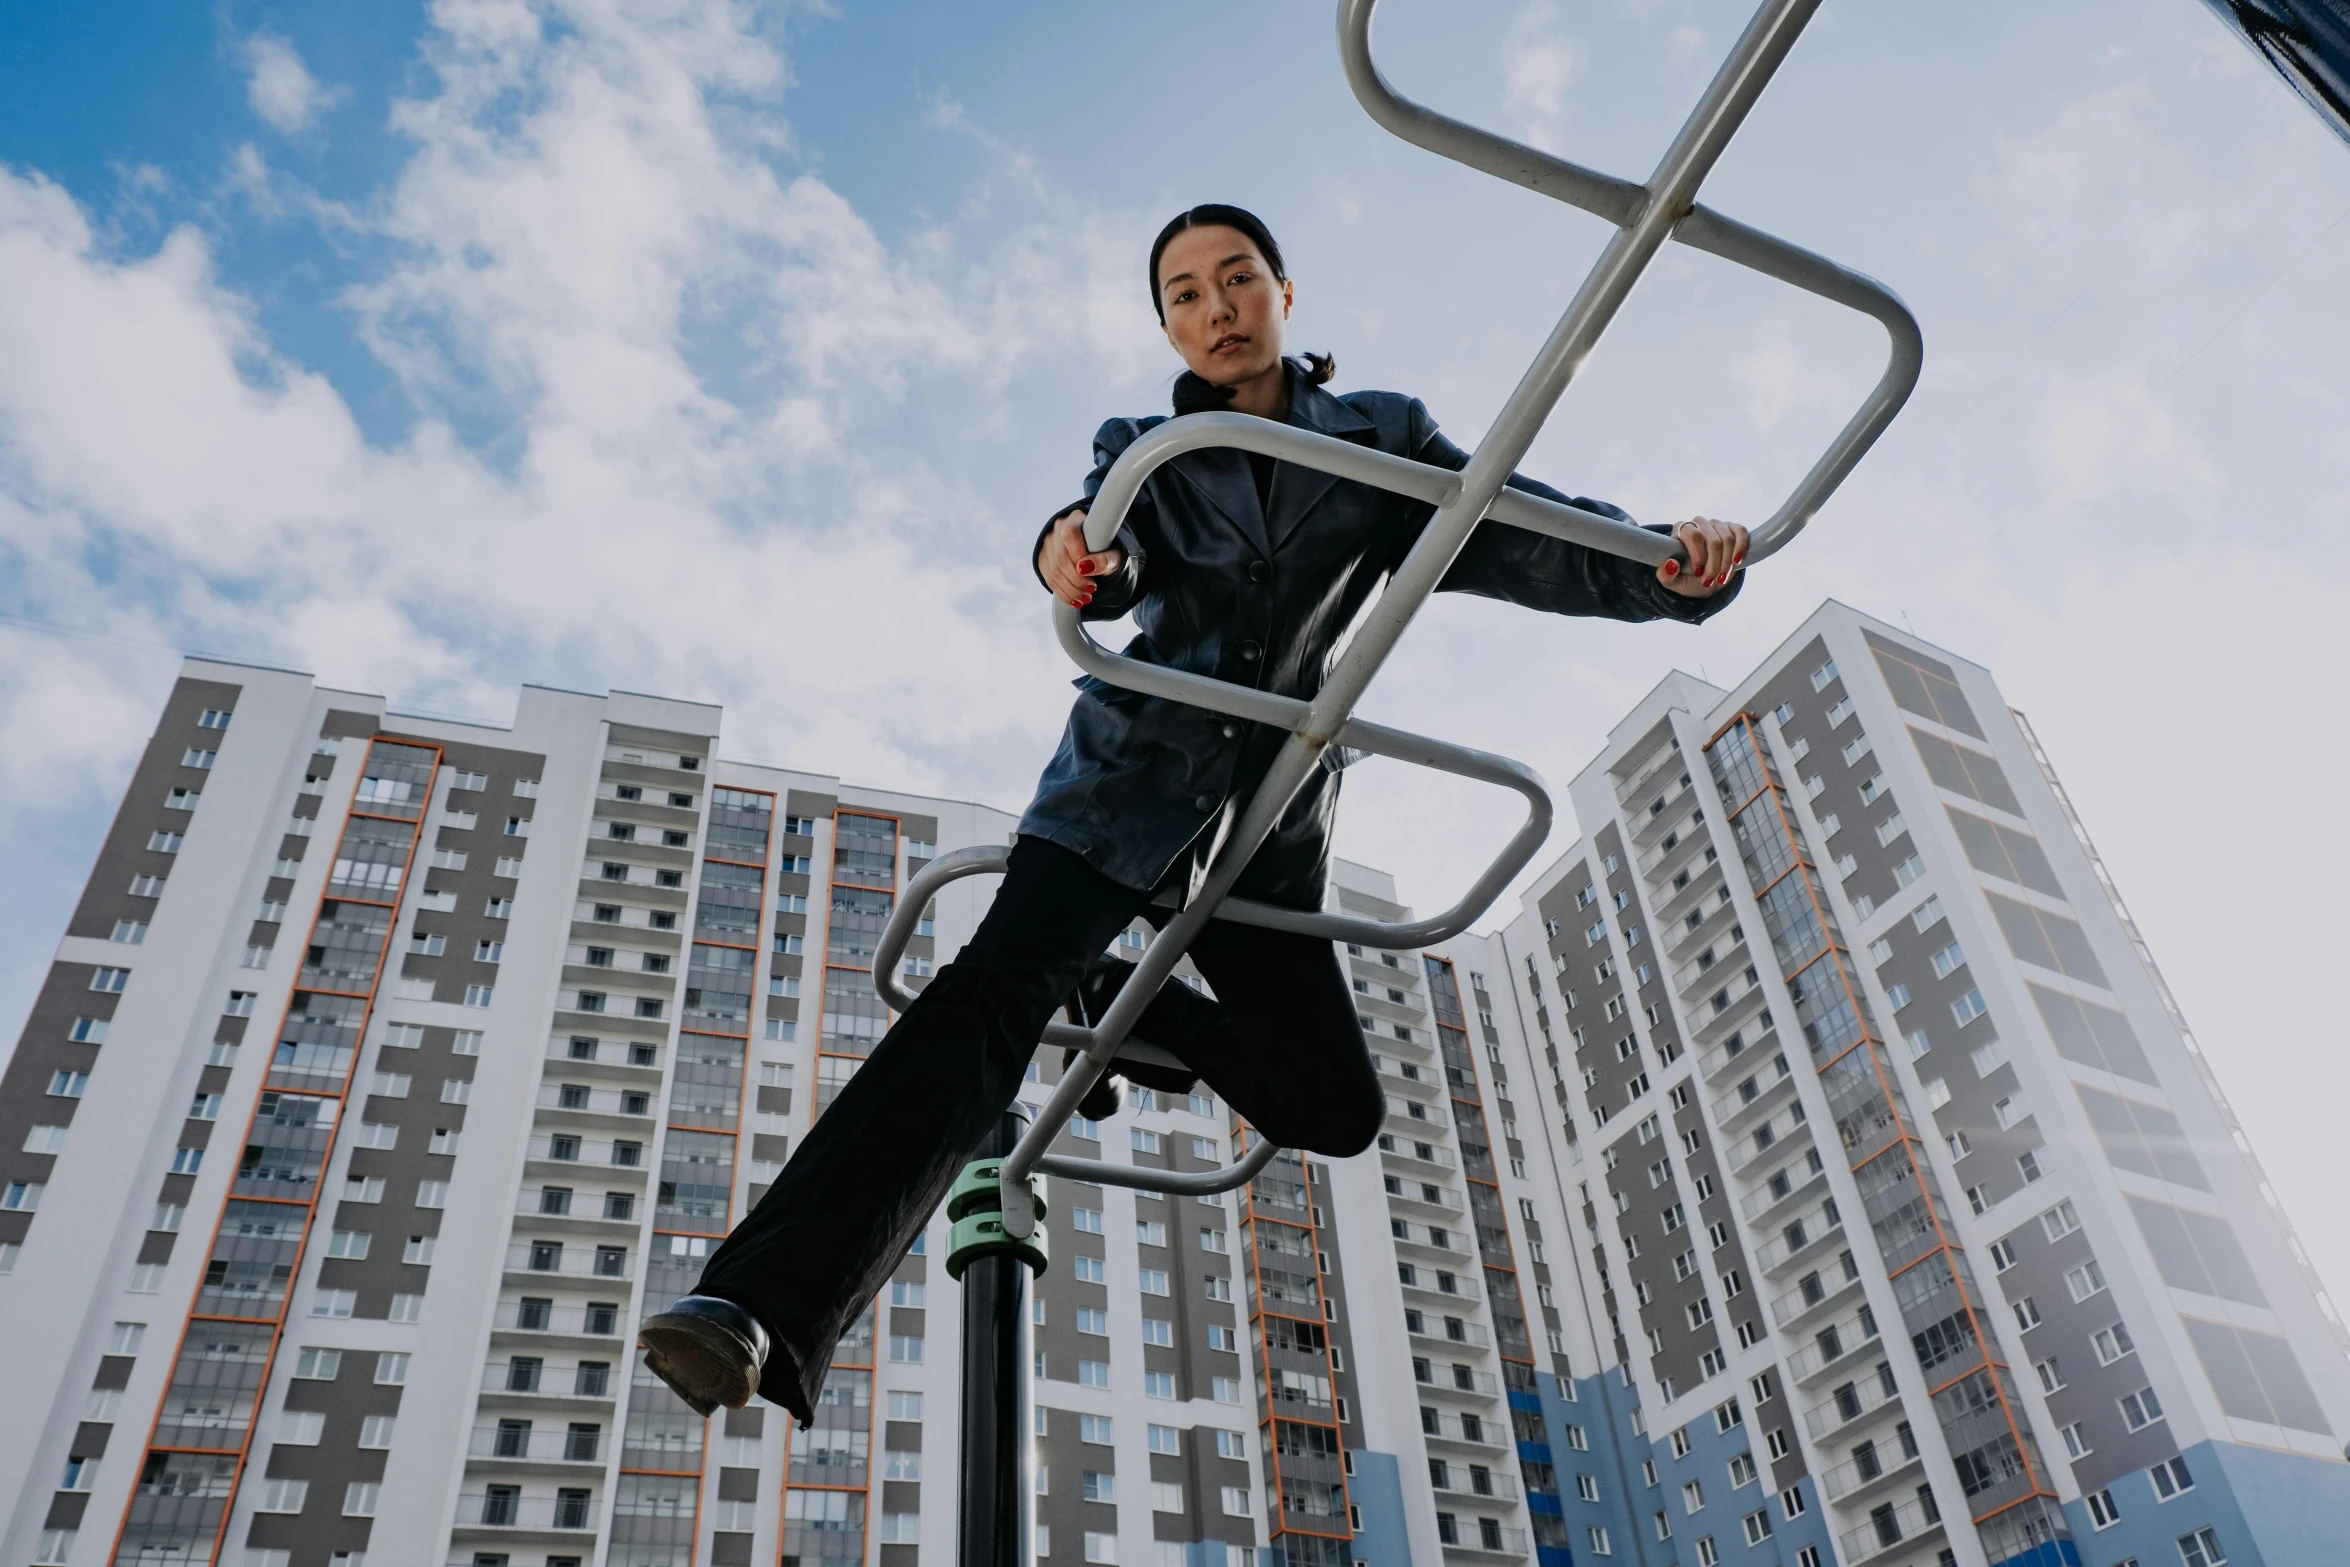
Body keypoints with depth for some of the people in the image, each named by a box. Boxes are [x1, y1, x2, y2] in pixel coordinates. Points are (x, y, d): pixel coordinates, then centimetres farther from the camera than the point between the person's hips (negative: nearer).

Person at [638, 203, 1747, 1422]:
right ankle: (769, 1307, -33)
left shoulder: (1381, 442, 8)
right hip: (1128, 783, -1)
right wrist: (1073, 551, -41)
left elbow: (1528, 537, -5)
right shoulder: (1142, 451, 8)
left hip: (1269, 828, 2)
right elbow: (1113, 568, -15)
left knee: (1335, 1110, -7)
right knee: (992, 996, -24)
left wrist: (1671, 565, -27)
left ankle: (1117, 1003, 18)